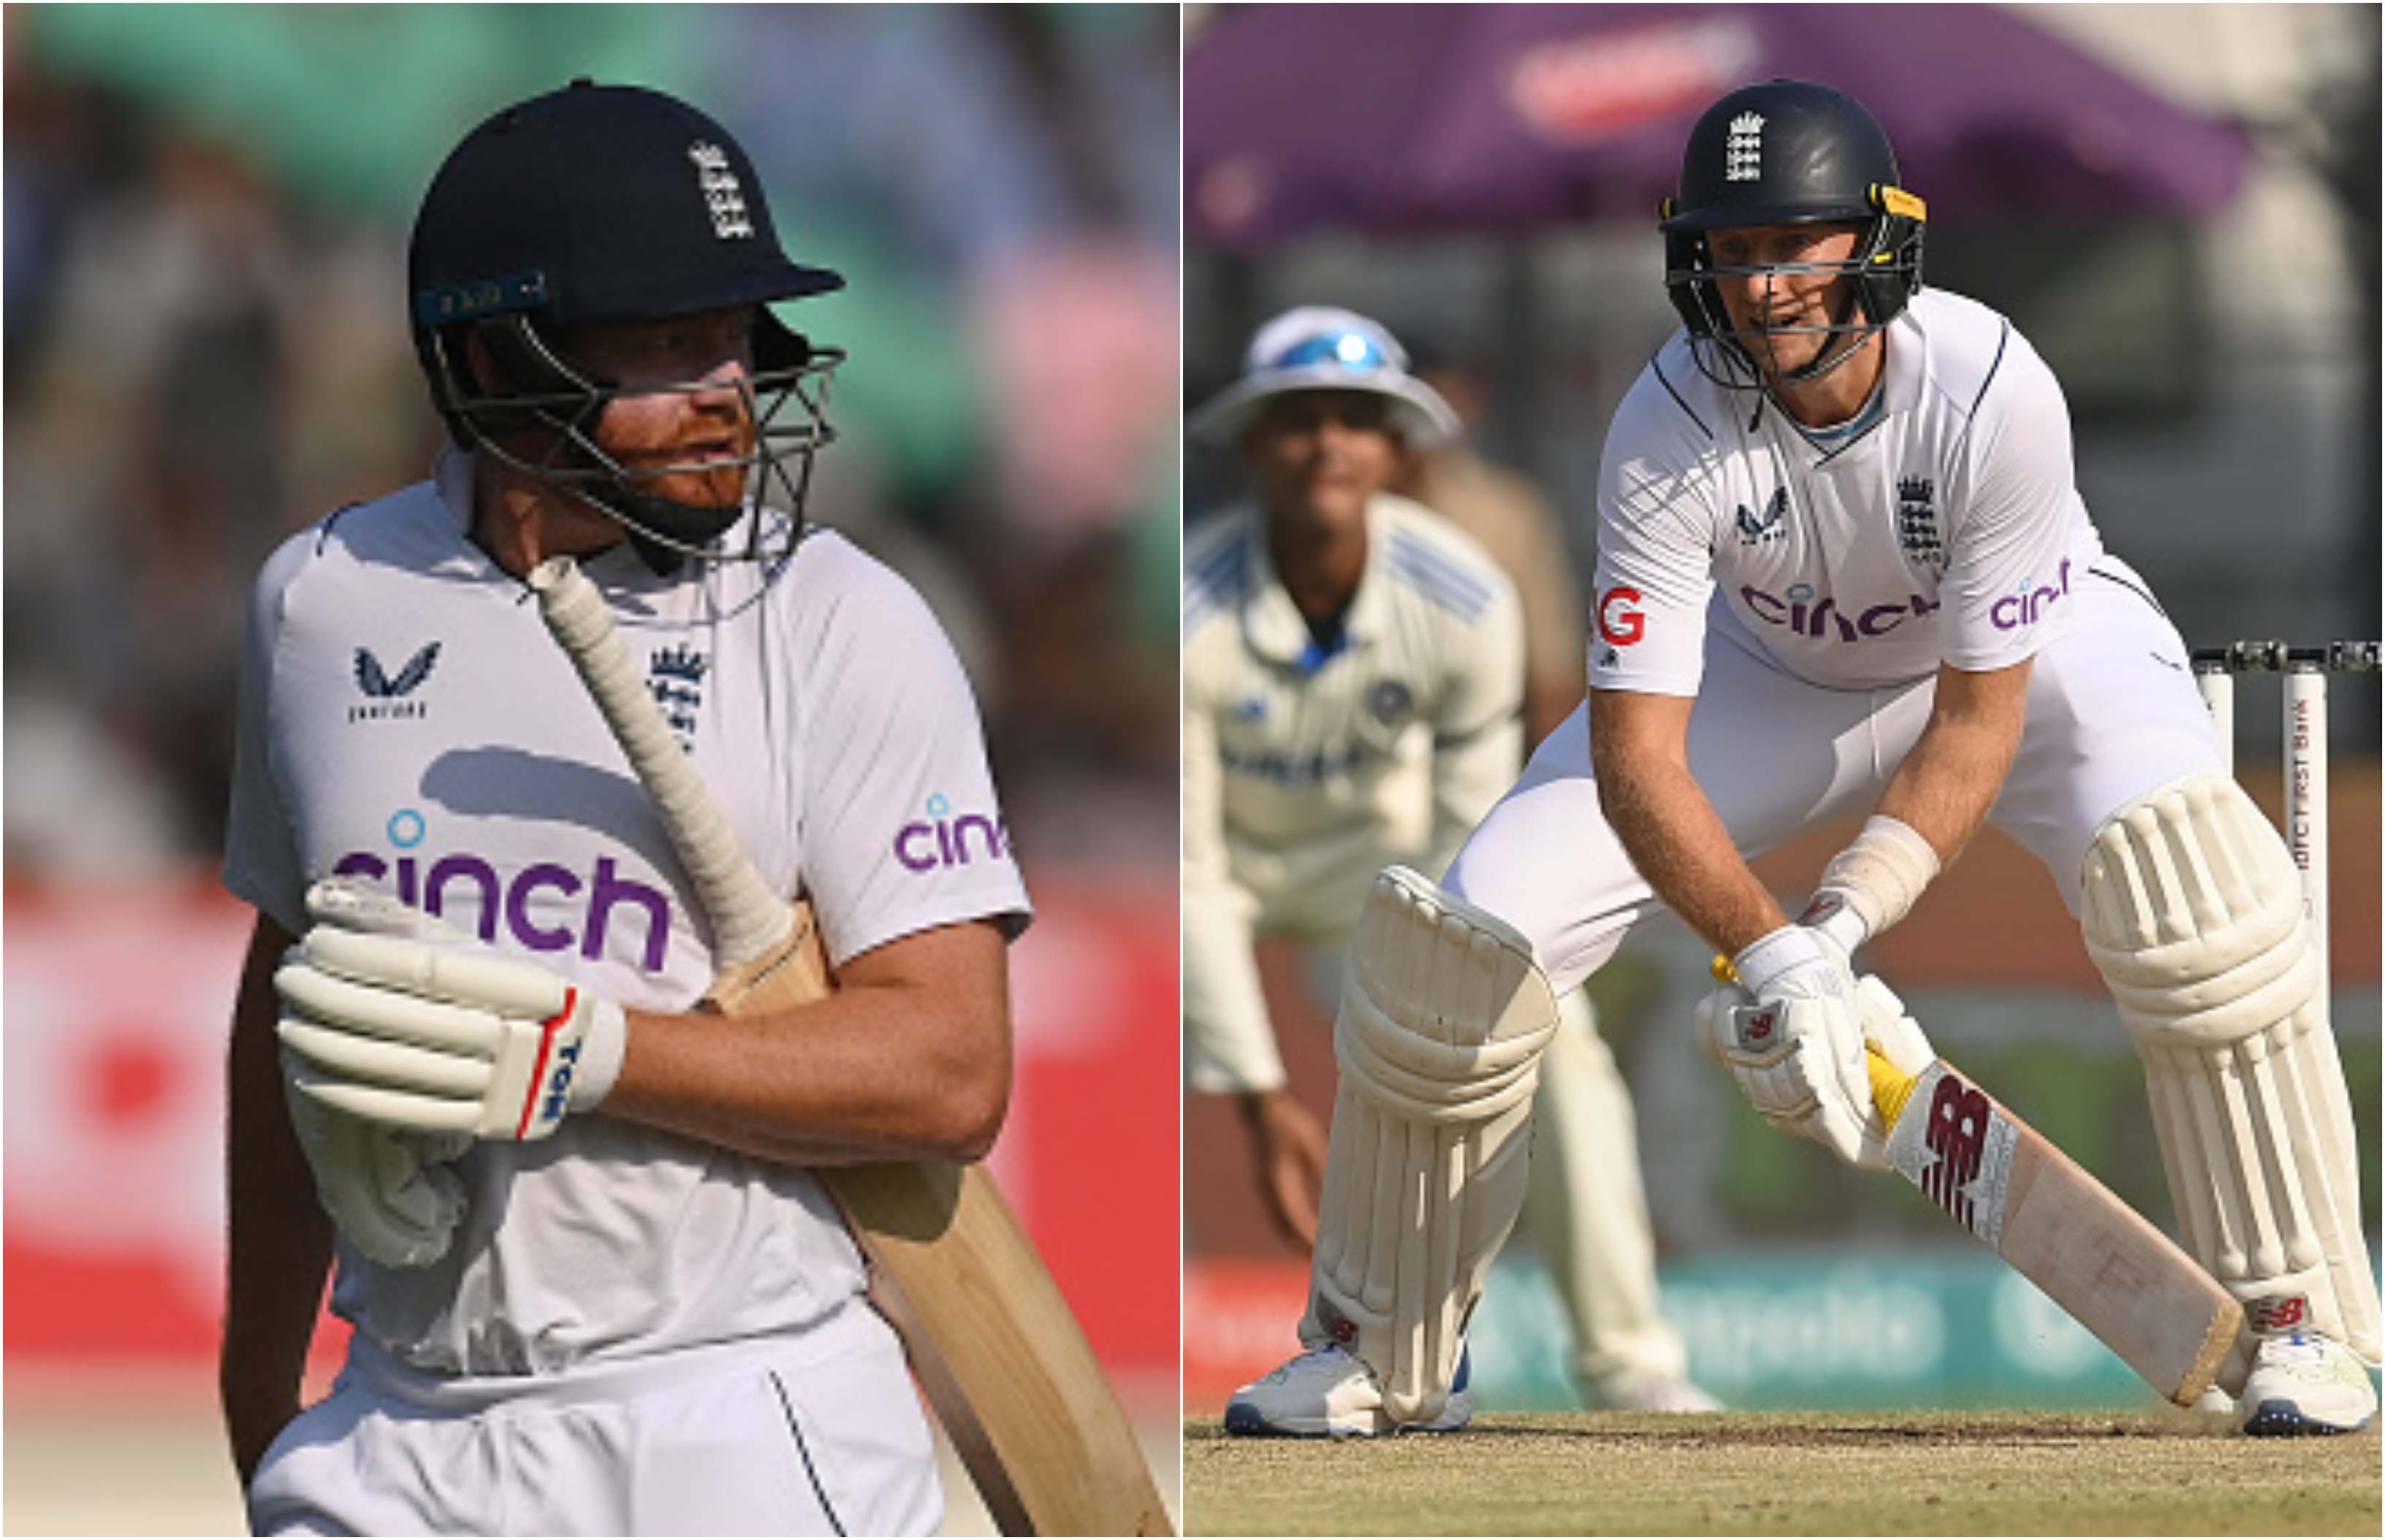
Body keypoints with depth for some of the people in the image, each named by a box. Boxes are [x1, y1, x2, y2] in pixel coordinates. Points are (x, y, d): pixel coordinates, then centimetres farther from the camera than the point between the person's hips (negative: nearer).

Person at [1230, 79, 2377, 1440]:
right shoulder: (1671, 429, -31)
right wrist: (1768, 953, -46)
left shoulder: (1994, 392, -35)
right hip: (1773, 661, 2)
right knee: (1476, 926, -11)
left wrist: (1843, 927, -40)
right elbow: (1634, 752, -32)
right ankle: (1382, 1348, 10)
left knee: (2192, 874, -32)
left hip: (2031, 643, -2)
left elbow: (1980, 720, -29)